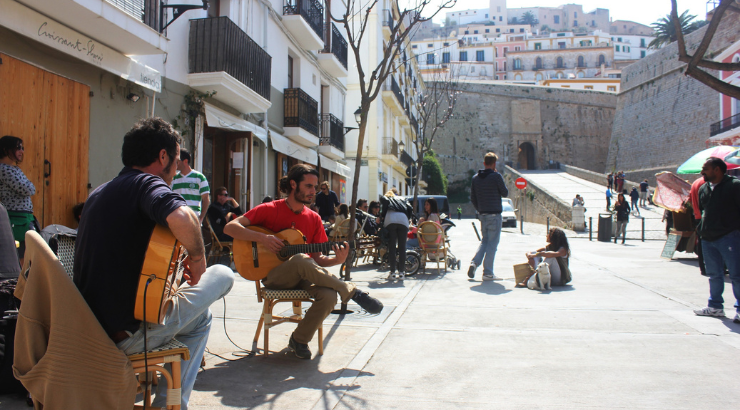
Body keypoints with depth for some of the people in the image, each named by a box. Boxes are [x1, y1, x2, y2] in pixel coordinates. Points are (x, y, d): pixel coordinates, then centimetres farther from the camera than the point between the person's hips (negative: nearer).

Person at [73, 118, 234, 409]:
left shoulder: (99, 193, 14)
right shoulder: (146, 183, -13)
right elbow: (182, 218, -36)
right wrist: (197, 258, -17)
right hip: (126, 334, -9)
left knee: (200, 316, 27)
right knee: (223, 275, 6)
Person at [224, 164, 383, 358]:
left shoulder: (314, 219, 9)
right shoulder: (269, 210, -3)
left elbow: (317, 259, 9)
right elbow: (230, 227, -9)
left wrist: (337, 260, -13)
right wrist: (262, 238, -23)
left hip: (303, 276, 4)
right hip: (274, 276, -4)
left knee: (329, 295, -29)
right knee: (300, 259, -38)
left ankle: (299, 339, -6)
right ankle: (353, 293, -25)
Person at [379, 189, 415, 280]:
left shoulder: (385, 197, 30)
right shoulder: (403, 199, 35)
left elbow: (385, 202, 5)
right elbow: (410, 209, 16)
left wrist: (382, 216, 9)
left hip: (390, 219, -1)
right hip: (403, 220, 1)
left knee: (391, 247, 2)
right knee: (402, 247, 4)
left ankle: (393, 272, 2)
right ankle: (401, 273, 4)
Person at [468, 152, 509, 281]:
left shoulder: (475, 178, 7)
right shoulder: (496, 176, -10)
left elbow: (472, 198, 11)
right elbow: (505, 193, -1)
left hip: (482, 215, 6)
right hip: (494, 214, -5)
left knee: (484, 240, 19)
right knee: (492, 243, 0)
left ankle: (474, 263, -1)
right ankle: (488, 272, 2)